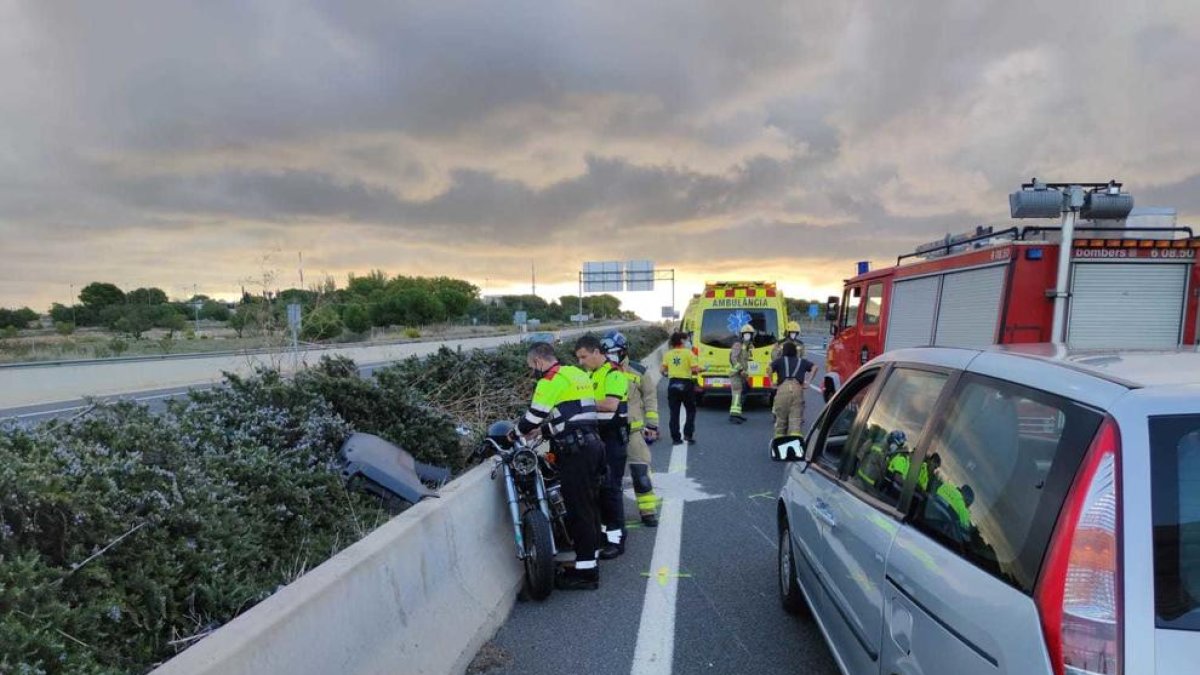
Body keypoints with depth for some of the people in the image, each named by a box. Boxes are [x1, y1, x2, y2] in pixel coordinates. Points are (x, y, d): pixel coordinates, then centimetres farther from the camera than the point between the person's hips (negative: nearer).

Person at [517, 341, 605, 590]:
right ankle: (589, 559, 26)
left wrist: (517, 433, 9)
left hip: (575, 451, -10)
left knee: (579, 510, -4)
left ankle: (585, 572, 1)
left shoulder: (552, 380, -10)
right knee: (588, 506, 16)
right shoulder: (575, 373, 19)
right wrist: (543, 429, 24)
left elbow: (534, 415, -9)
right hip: (592, 444, 10)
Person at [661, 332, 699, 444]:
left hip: (672, 384, 3)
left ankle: (675, 437, 7)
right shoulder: (688, 353, -6)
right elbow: (695, 370, -12)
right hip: (686, 384, -2)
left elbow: (663, 370, -1)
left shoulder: (668, 354, 3)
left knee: (674, 412, 7)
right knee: (691, 410, 13)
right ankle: (688, 434, 4)